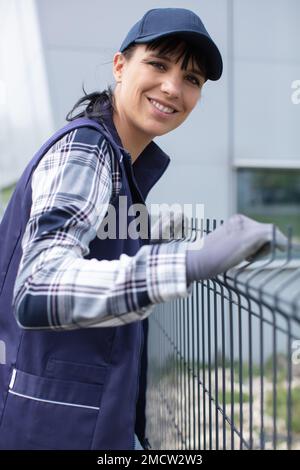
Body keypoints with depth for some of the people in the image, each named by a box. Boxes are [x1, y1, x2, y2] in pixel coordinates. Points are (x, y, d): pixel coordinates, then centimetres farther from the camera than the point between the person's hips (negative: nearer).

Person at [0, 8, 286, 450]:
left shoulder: (115, 159, 9)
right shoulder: (83, 148, -18)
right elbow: (38, 294, -33)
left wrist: (157, 244, 9)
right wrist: (189, 264, -43)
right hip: (55, 426, -9)